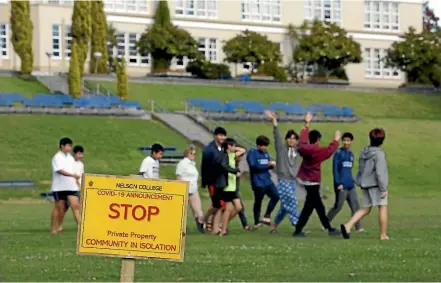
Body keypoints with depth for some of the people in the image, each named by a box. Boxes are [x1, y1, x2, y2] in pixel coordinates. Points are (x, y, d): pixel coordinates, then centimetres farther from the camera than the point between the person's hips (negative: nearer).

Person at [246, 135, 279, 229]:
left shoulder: (266, 153, 14)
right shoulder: (252, 153, -8)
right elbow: (253, 166, -19)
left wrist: (272, 164, -4)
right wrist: (268, 165, -18)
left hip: (267, 181, 7)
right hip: (258, 182, -7)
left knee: (275, 196, -4)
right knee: (258, 201, 1)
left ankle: (267, 216, 7)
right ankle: (257, 222, 12)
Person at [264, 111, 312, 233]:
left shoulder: (297, 150, 10)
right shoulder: (281, 149, -3)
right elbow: (277, 135, -10)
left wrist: (307, 123, 11)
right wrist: (274, 120, -18)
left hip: (292, 182, 6)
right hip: (283, 181, -6)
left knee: (285, 206, 10)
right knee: (291, 204, -11)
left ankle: (274, 225, 24)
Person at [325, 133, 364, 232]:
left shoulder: (351, 154, 15)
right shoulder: (338, 153, -6)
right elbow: (335, 169, -11)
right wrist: (338, 183, -17)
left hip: (351, 186, 7)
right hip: (341, 186, -7)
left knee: (355, 206, 0)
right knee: (338, 206, -2)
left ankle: (358, 227, 2)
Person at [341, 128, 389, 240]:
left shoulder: (364, 152, 7)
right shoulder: (379, 154, -15)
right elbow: (380, 172, -19)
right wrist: (383, 189, -15)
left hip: (365, 184, 7)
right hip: (376, 185, -7)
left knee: (365, 209, 11)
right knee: (383, 208, 4)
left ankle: (348, 226, -5)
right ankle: (383, 235, 6)